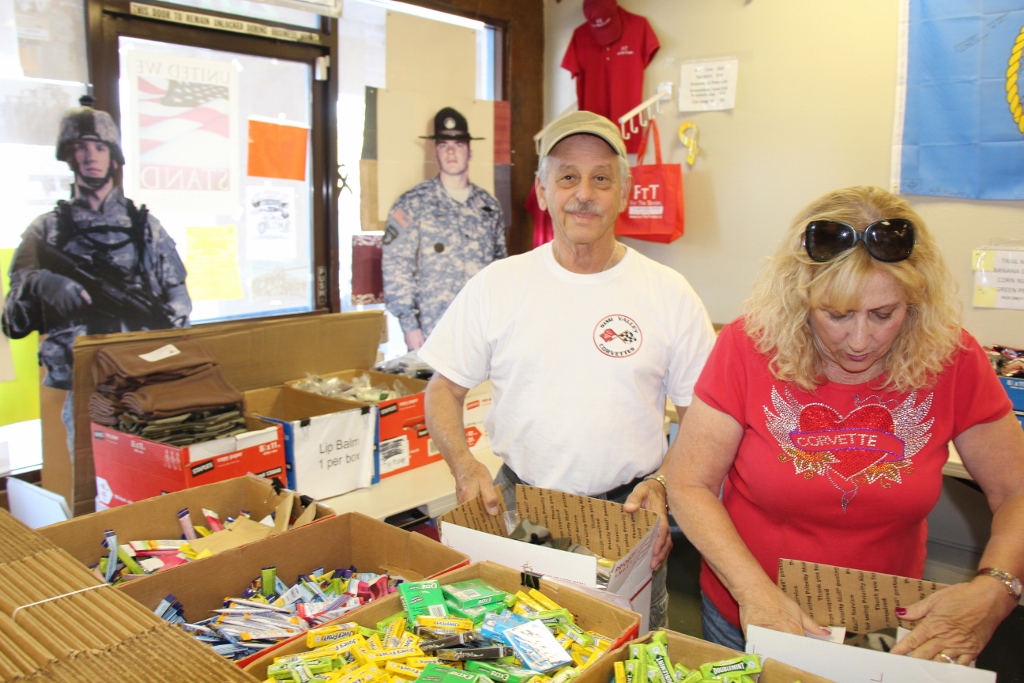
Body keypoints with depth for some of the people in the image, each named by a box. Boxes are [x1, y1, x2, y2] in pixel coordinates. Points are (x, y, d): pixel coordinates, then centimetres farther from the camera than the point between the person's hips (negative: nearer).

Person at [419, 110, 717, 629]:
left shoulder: (669, 293, -2)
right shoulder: (496, 285, 0)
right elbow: (444, 390, 4)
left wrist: (662, 484, -12)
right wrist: (464, 466, -12)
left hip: (627, 513, 0)